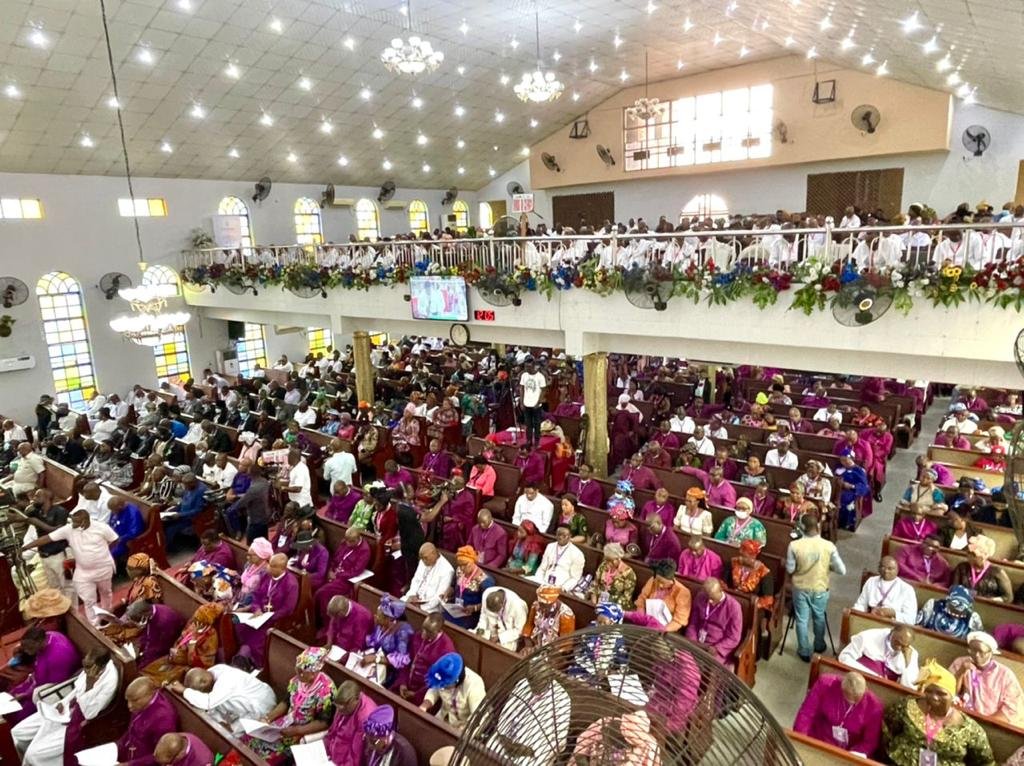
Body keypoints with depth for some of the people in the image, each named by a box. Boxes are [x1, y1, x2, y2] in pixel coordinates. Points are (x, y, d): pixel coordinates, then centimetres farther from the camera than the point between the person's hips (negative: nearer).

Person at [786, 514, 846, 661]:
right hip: (820, 589, 1)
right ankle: (819, 646, 44)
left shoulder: (794, 545, -21)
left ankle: (804, 652, 26)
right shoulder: (829, 546, -19)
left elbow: (789, 569, -9)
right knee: (819, 618, 25)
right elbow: (842, 570, -11)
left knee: (802, 620, 16)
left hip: (800, 588, -1)